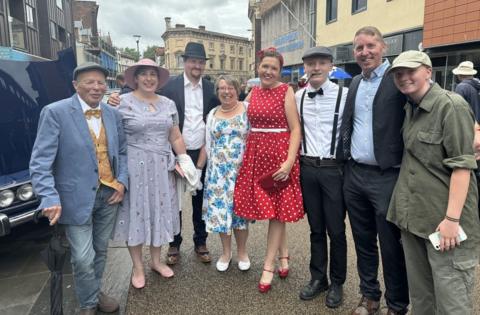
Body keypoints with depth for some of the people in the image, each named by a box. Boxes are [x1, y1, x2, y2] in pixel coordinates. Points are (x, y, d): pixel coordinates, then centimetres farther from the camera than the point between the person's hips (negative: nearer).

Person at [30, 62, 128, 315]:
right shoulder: (55, 112, -10)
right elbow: (40, 162, -14)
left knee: (100, 250, 18)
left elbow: (121, 151, 13)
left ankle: (96, 292, 41)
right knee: (83, 258, 3)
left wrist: (122, 181, -2)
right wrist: (50, 198, -23)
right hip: (77, 197, -4)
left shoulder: (113, 114, 5)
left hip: (109, 194, 5)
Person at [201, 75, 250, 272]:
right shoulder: (212, 115, 9)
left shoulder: (248, 110, -1)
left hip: (242, 169, -2)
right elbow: (208, 144, 13)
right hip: (218, 171, 3)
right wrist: (211, 168, 9)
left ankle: (242, 252, 25)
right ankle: (226, 252, 24)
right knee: (220, 208, 5)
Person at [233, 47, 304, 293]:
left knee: (276, 210, 3)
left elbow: (295, 129, -10)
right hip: (256, 155, 5)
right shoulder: (253, 92, 10)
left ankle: (268, 266, 13)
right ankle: (283, 254, 30)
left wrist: (289, 162, -19)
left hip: (279, 155, -5)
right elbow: (246, 122, 19)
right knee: (268, 208, 11)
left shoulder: (286, 91, -6)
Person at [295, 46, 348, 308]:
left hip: (334, 168, -3)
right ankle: (318, 278, 32)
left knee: (336, 230, 7)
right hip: (307, 168, 4)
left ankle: (337, 282, 27)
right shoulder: (298, 97, 6)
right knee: (315, 228, 15)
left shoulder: (345, 95, -9)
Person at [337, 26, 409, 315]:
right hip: (354, 175, 6)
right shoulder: (355, 83, 13)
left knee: (391, 246, 6)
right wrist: (345, 161, 12)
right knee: (363, 241, 16)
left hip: (386, 177, -6)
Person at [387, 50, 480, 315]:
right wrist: (405, 209, 13)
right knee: (419, 291, 18)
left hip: (443, 217, -7)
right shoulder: (410, 108, 11)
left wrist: (452, 218, -20)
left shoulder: (451, 106, -11)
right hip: (412, 214, 7)